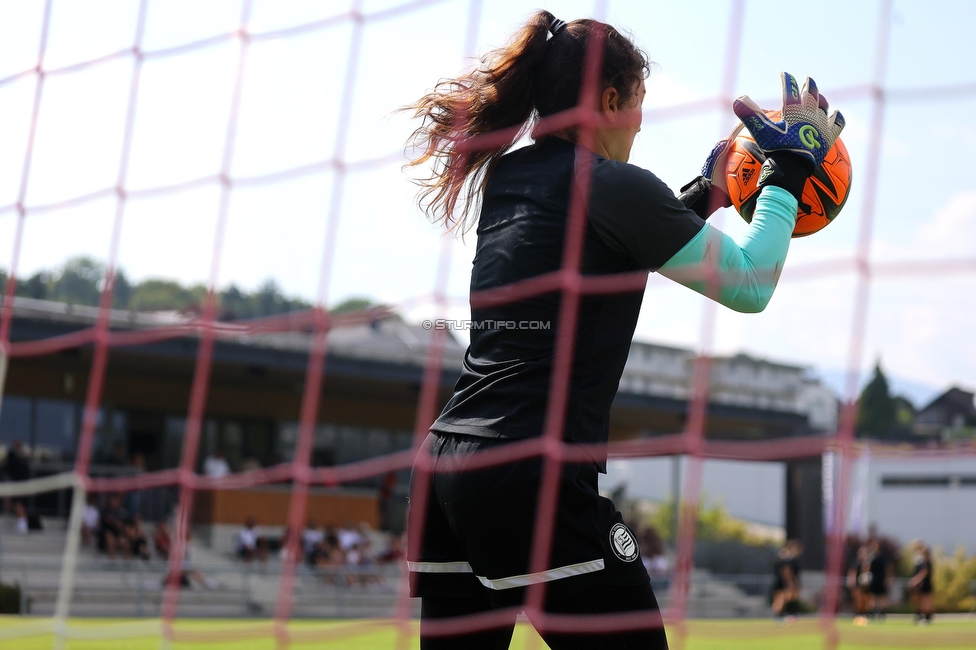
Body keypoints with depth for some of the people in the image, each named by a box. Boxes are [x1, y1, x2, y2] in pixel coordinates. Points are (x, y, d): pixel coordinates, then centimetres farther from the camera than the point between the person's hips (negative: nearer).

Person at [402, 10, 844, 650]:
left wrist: (706, 191, 38)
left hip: (445, 465, 8)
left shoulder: (506, 177, 17)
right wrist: (789, 168, 11)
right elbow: (749, 285, 0)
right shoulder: (613, 185, -5)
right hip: (536, 477, -8)